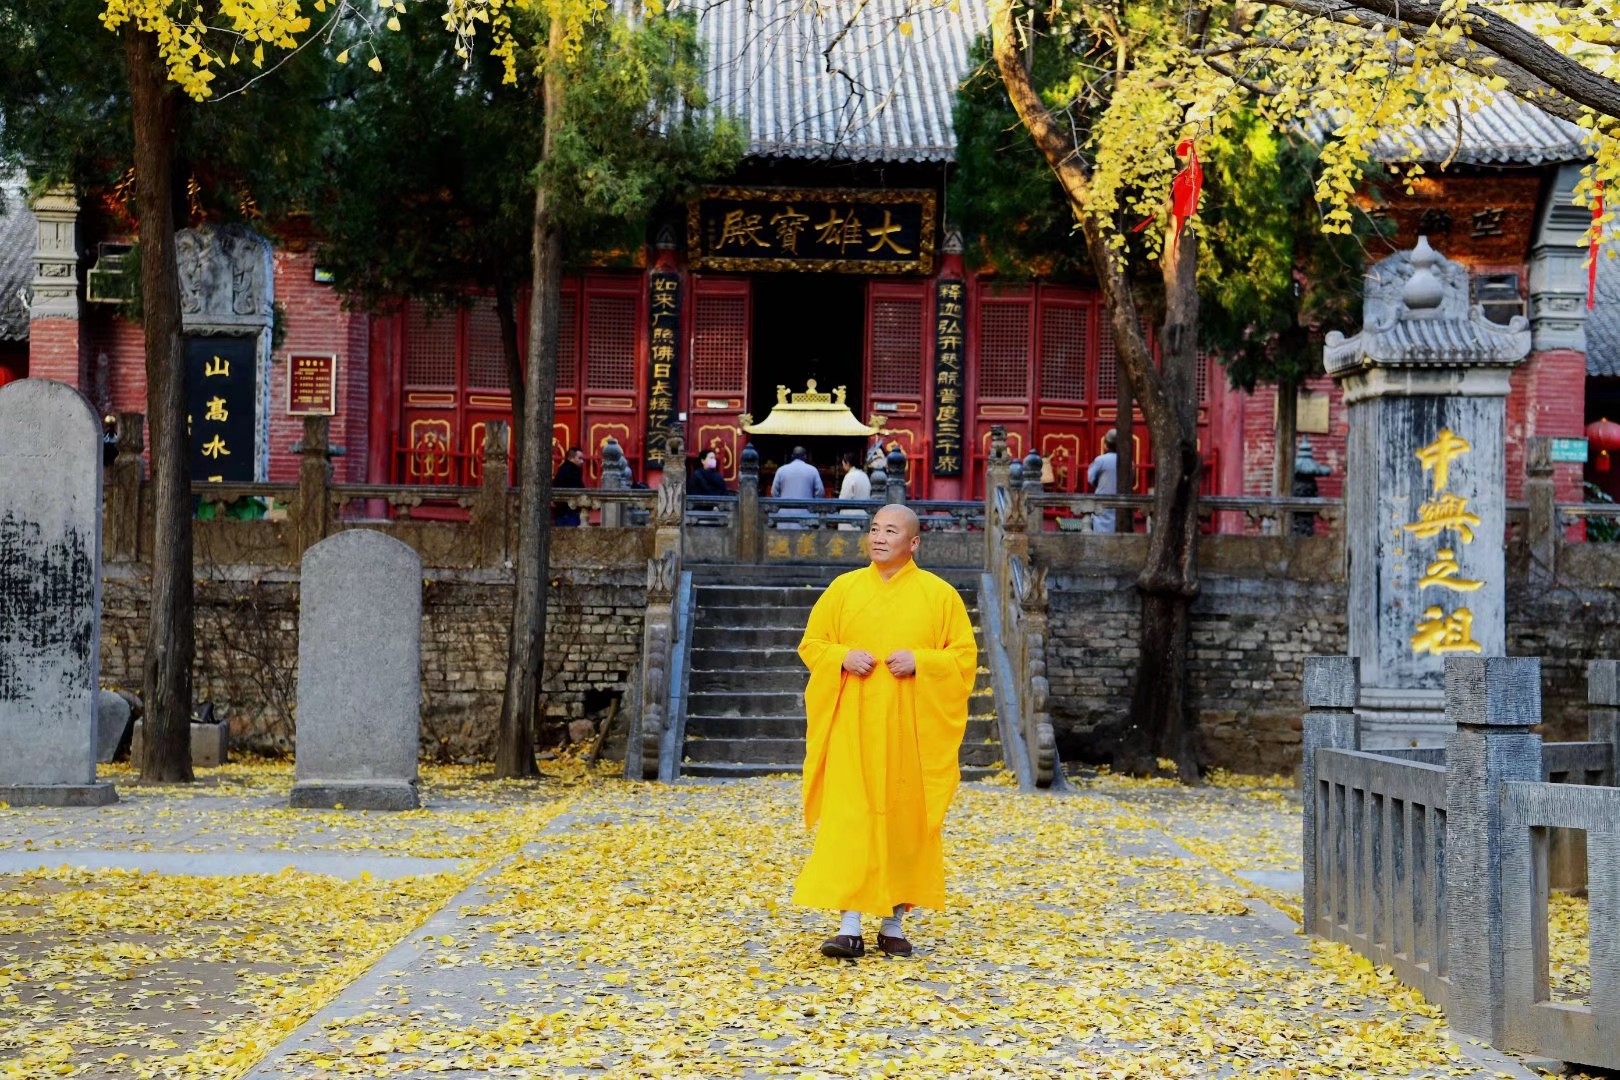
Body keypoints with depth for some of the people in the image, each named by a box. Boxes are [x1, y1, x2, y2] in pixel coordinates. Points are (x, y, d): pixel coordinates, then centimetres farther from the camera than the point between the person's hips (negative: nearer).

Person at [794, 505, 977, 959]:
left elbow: (964, 656, 1)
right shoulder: (844, 588, 6)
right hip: (853, 723, 0)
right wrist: (843, 657, -10)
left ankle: (894, 924, 16)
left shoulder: (939, 594, 2)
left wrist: (920, 661, -16)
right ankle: (850, 927, -7)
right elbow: (811, 644, 10)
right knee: (849, 819, -7)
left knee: (905, 820, 4)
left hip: (911, 727, 0)